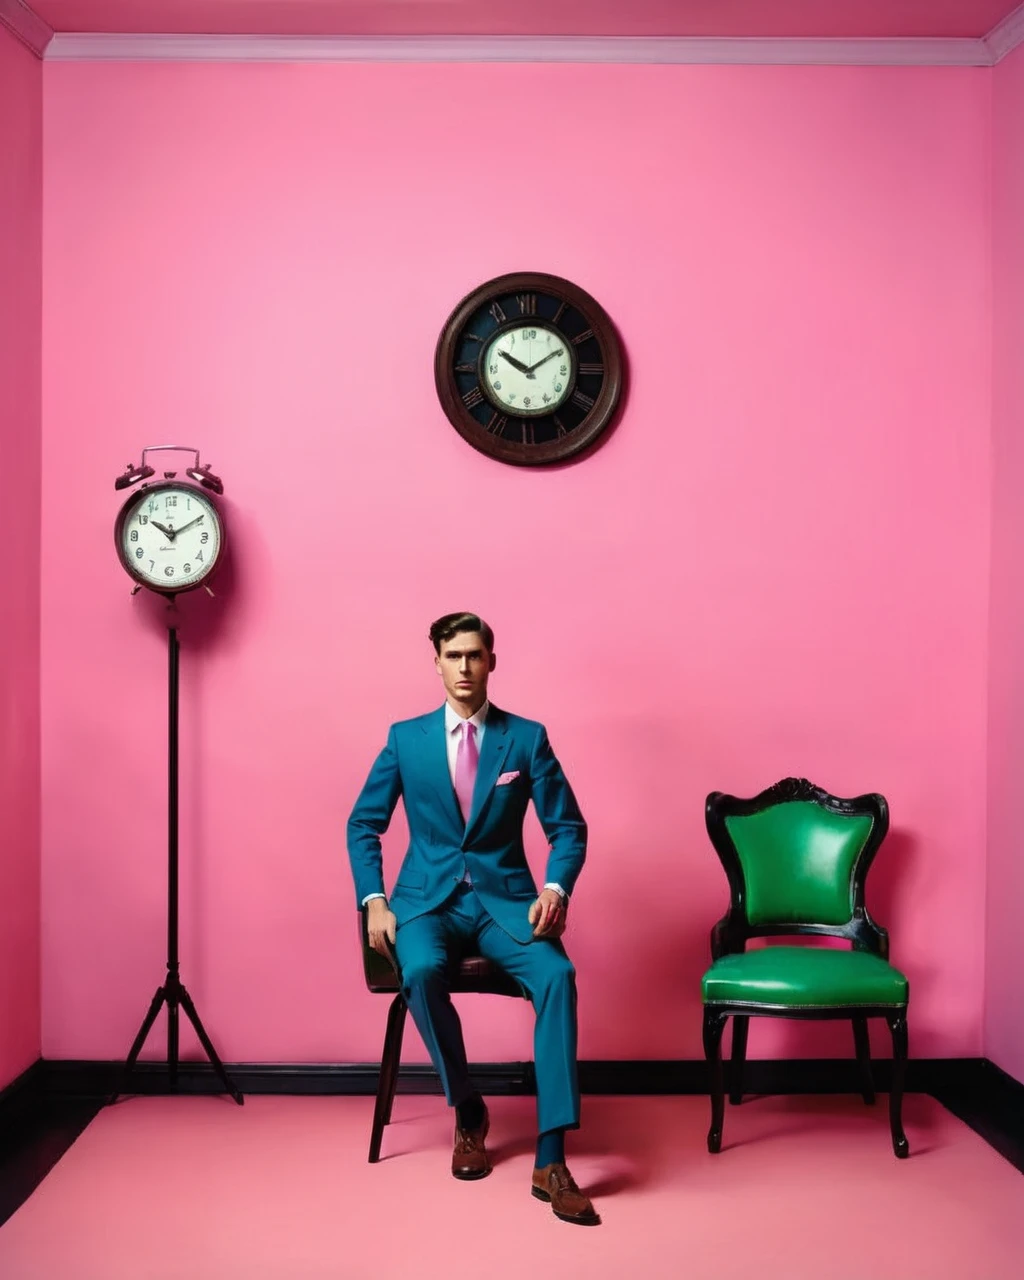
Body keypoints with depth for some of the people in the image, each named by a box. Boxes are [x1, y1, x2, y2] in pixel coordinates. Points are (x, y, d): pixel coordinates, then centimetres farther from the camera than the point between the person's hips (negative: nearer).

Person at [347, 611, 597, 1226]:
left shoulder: (528, 737, 3)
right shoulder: (405, 738, 5)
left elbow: (568, 828, 3)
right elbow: (364, 825, 9)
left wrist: (556, 889, -16)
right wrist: (375, 902, -6)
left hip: (504, 897, 0)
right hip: (428, 898, 0)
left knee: (558, 975, -29)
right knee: (421, 972, -33)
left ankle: (551, 1159, -24)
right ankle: (468, 1113, -7)